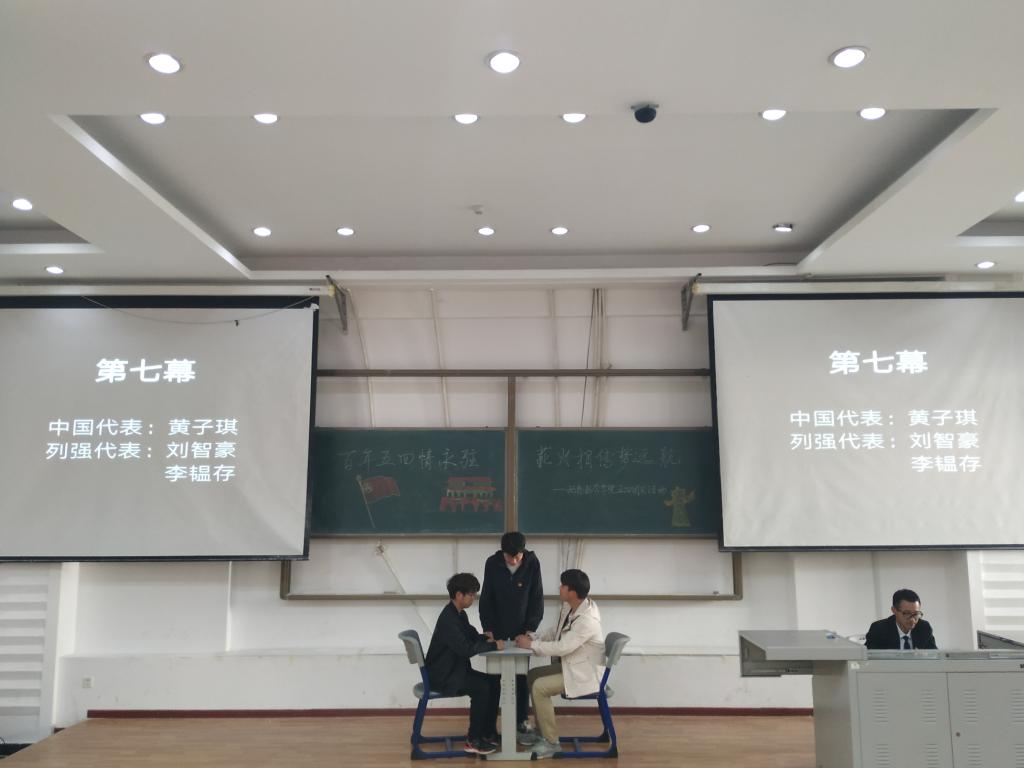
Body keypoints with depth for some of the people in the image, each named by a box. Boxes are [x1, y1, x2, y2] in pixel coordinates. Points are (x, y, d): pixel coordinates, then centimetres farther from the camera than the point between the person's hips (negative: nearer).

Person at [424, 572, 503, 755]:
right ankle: (473, 740, -10)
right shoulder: (448, 619, -25)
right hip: (442, 676, -10)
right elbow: (466, 649, -32)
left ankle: (488, 732, 12)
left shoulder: (460, 614, 8)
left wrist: (487, 638, -6)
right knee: (481, 688, -23)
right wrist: (493, 645, -23)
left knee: (493, 682, 2)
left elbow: (471, 636, 16)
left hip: (455, 670, 10)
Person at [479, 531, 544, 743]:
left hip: (522, 628, 0)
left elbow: (537, 598, -9)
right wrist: (488, 629, -11)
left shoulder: (532, 563, -15)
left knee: (521, 676, 2)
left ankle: (522, 721, 12)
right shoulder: (492, 563, -14)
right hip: (497, 627, 0)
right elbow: (486, 598, -7)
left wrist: (530, 629, -14)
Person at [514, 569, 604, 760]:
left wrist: (531, 645, -20)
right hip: (571, 665, 10)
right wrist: (534, 637, -5)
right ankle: (541, 731, 19)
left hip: (584, 673, -10)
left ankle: (551, 742, -5)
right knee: (533, 676, 9)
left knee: (539, 687, -18)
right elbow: (554, 631, 12)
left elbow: (562, 647, -31)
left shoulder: (587, 620, -31)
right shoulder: (568, 607, -2)